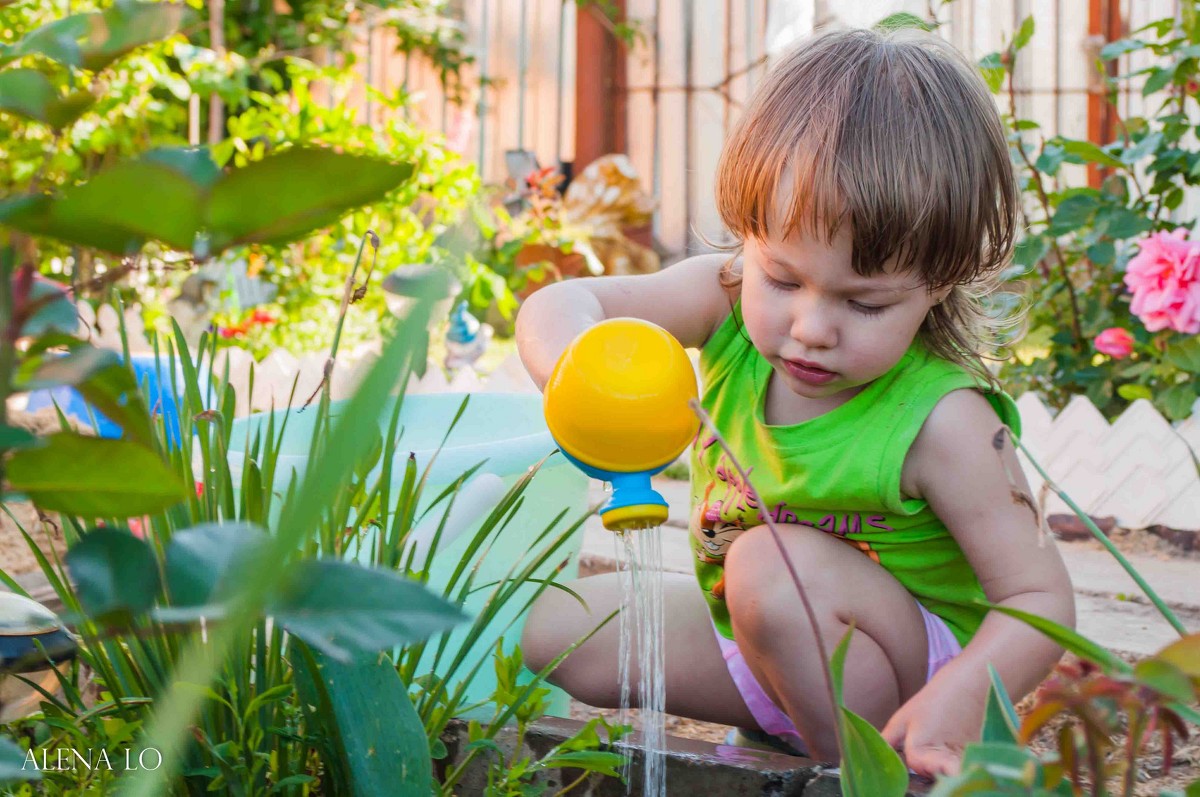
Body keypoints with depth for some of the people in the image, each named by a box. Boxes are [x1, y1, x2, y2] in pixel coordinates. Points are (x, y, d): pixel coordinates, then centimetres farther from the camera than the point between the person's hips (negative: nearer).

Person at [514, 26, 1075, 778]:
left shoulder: (942, 422, -30)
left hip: (911, 660, -6)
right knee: (556, 627, 0)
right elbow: (557, 308, -22)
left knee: (775, 564, -35)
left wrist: (962, 698, -46)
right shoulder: (728, 299, -17)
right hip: (754, 640, 6)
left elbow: (1041, 598, -26)